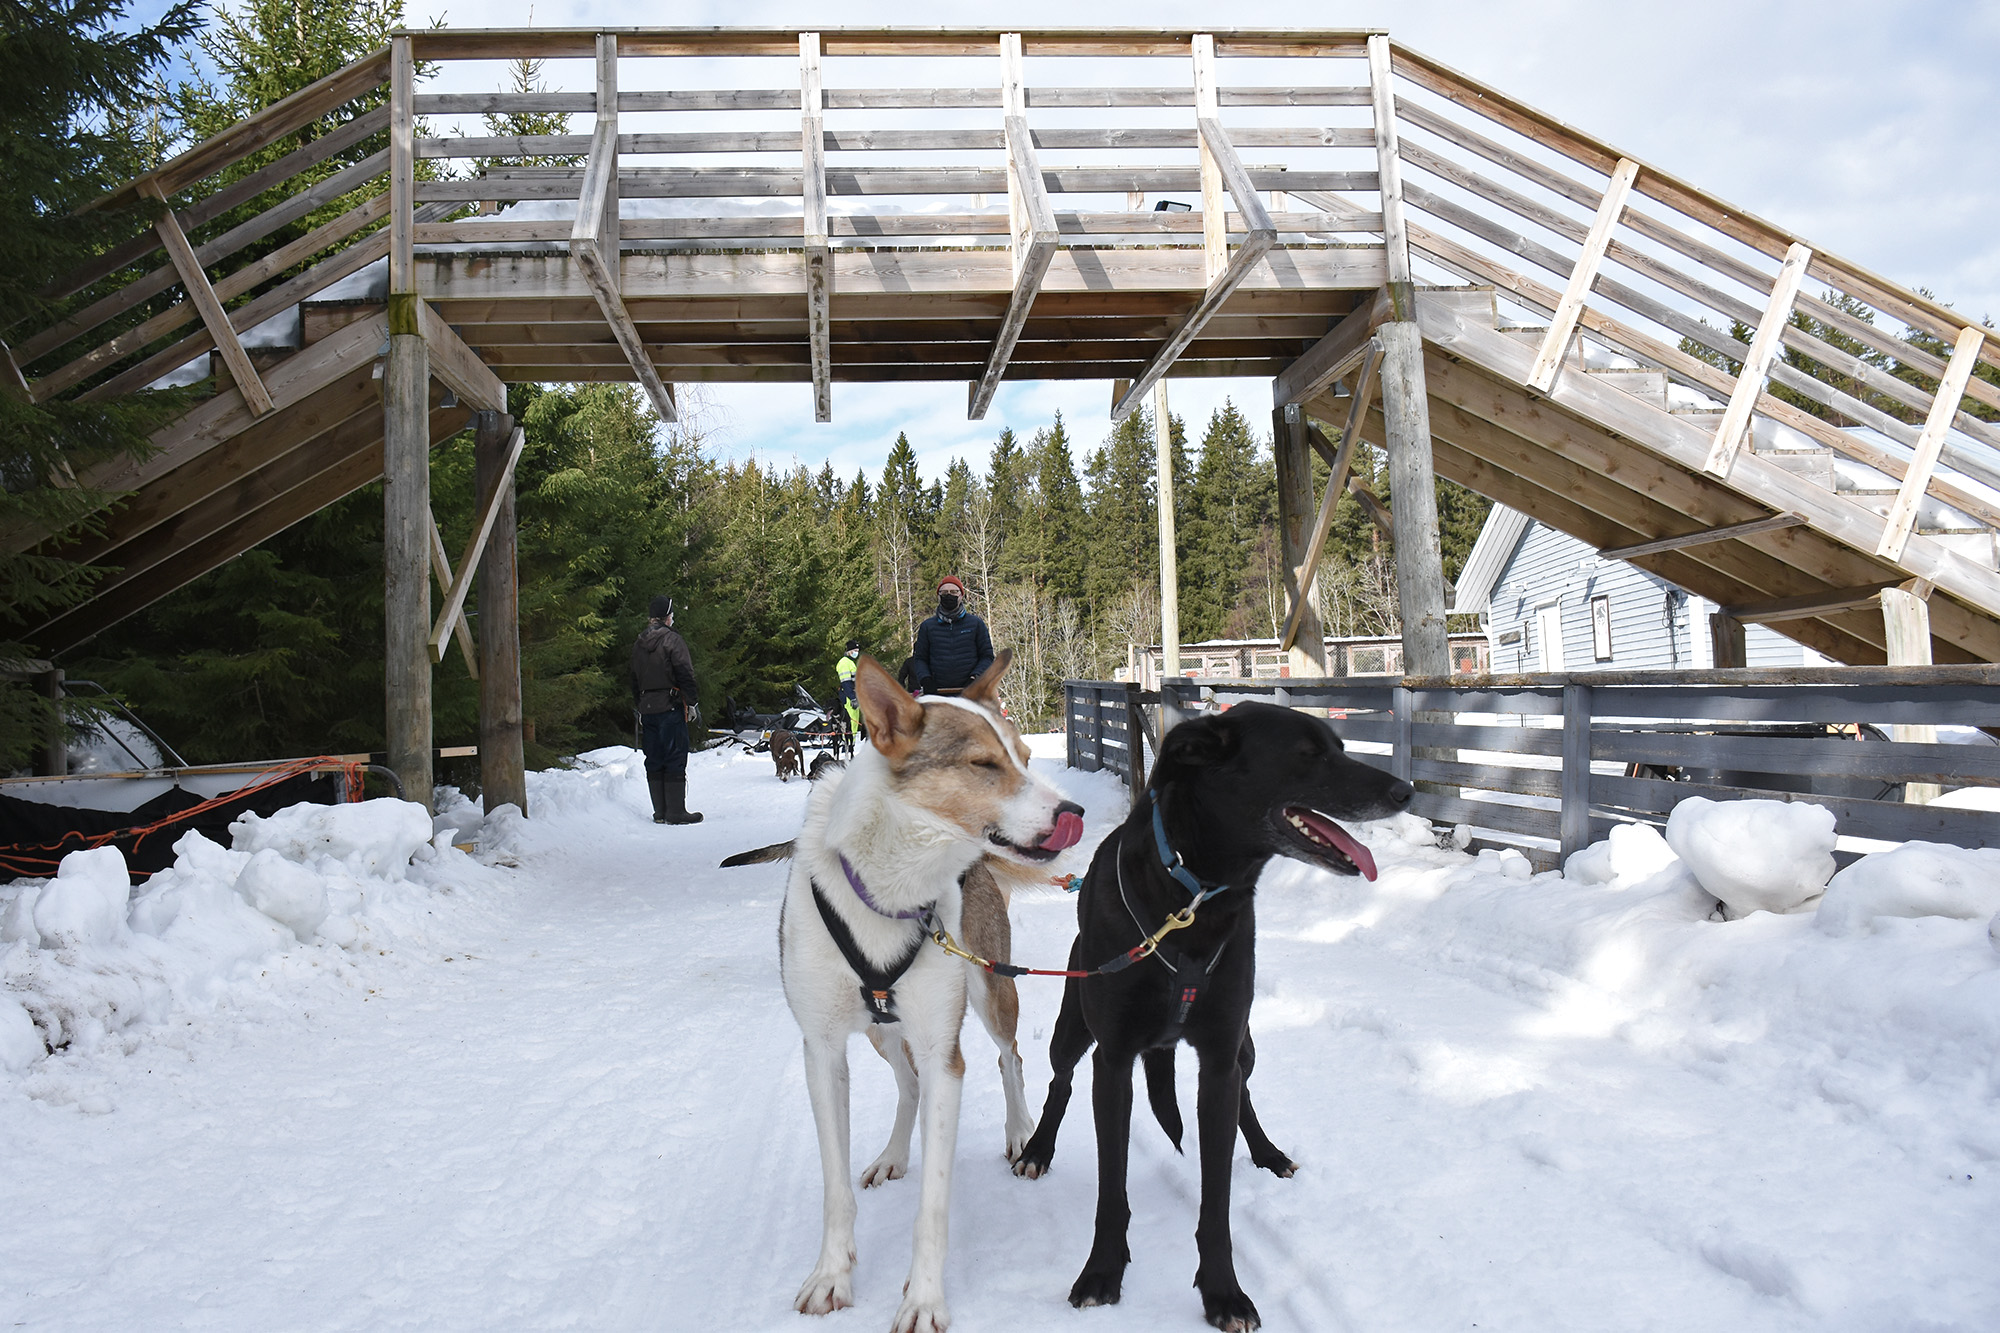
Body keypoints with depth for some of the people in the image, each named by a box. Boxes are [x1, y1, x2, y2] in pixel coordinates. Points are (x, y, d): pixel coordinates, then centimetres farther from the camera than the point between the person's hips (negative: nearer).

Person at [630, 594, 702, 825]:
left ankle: (659, 812, 12)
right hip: (670, 707, -7)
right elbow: (686, 675, -13)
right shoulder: (673, 640, -8)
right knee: (675, 759, -4)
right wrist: (691, 702, -5)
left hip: (647, 708, 7)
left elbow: (634, 680, 17)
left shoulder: (638, 645, 13)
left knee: (654, 759, 10)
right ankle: (676, 811, -5)